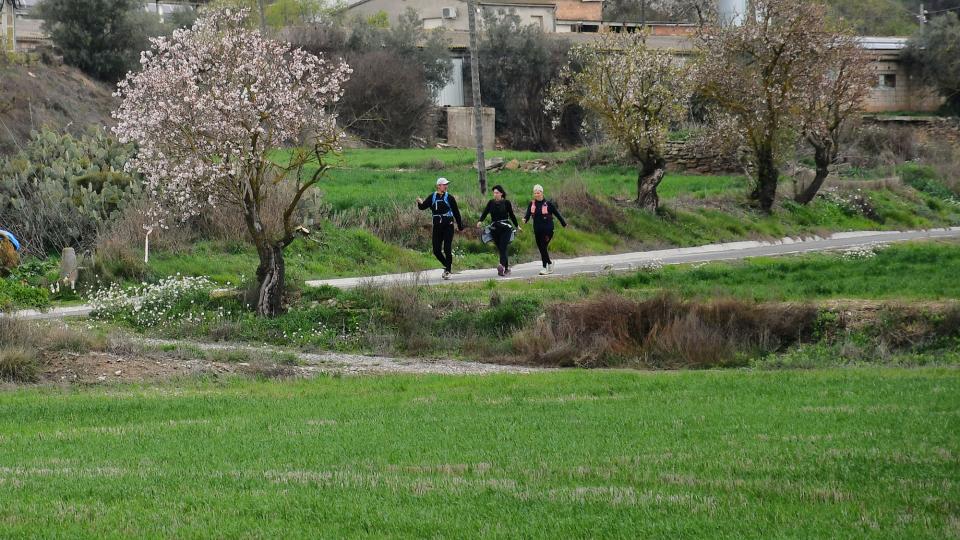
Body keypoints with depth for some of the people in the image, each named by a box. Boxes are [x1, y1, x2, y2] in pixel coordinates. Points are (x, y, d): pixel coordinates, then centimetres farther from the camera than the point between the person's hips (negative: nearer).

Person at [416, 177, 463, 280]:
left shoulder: (449, 198, -1)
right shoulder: (432, 197, 5)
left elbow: (456, 212, 4)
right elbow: (423, 206, 0)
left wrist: (460, 225, 6)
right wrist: (420, 203, -24)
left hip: (448, 226, -3)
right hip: (437, 226, 3)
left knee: (447, 249, -7)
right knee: (436, 250, 2)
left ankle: (448, 271, 3)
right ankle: (447, 266, 24)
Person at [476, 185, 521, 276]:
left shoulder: (506, 203, 0)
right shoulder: (491, 203, 7)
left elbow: (512, 215, 9)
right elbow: (485, 212, -4)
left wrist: (517, 226, 17)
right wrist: (480, 221, -22)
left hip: (505, 228, -3)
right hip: (494, 229, 3)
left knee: (503, 248, -17)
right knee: (500, 249, 6)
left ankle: (502, 265, -32)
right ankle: (507, 268, 16)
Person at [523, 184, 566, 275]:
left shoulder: (548, 203, -6)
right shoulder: (532, 204, 4)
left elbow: (557, 213, 4)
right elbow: (528, 214, -3)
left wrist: (564, 224, 13)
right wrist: (525, 219, -27)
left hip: (547, 229, -5)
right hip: (537, 230, 5)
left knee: (543, 247, -12)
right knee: (541, 248, 9)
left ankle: (545, 268, -8)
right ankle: (549, 263, 31)